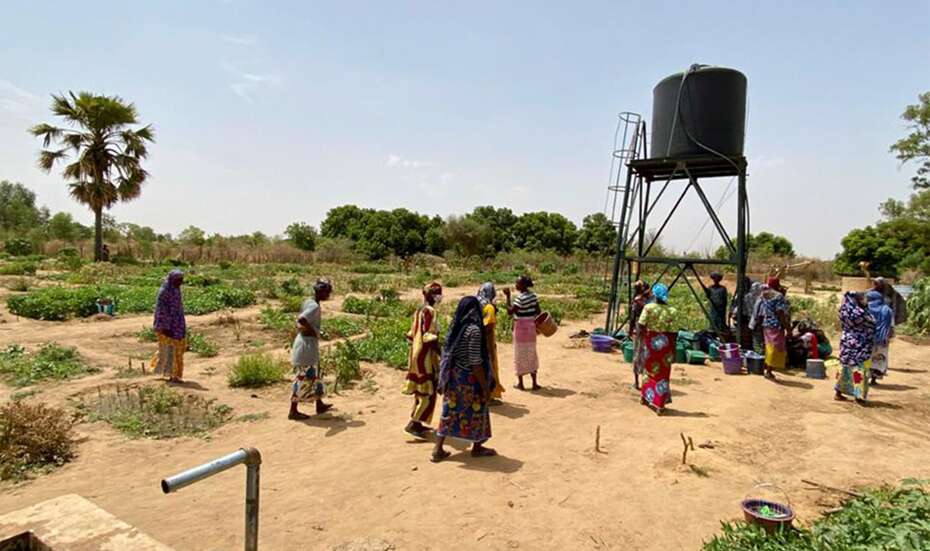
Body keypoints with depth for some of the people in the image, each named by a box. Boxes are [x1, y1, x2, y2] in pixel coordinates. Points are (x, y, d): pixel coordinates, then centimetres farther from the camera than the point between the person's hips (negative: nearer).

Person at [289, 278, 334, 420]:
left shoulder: (308, 302, 9)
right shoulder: (315, 306, -20)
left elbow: (299, 322, 17)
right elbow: (301, 319, -36)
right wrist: (315, 331, -23)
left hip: (303, 341, 10)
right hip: (308, 344, -10)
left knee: (315, 374, 19)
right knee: (304, 378, 0)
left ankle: (320, 405, 32)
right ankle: (293, 411, 10)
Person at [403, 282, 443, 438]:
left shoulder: (419, 310, 11)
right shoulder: (430, 311, -17)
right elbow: (429, 336, -23)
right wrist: (441, 354, -18)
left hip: (416, 353, 10)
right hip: (426, 355, -10)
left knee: (420, 390, 16)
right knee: (428, 392, -4)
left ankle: (416, 422, 23)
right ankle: (412, 424, -5)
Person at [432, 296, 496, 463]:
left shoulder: (454, 327, 2)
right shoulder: (474, 330, -20)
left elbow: (447, 356, 7)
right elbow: (476, 362, -20)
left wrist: (444, 380, 15)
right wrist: (485, 387, -14)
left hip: (453, 377, 6)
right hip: (469, 379, -6)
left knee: (449, 411, 13)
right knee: (476, 411, 13)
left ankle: (438, 450, 15)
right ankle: (477, 448, 28)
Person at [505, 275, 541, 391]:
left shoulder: (521, 298, -20)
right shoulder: (533, 295, 3)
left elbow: (510, 311, -22)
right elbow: (538, 311, 8)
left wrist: (508, 296, -19)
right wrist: (536, 322, 21)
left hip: (521, 328, -7)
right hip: (531, 327, 7)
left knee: (520, 355, 6)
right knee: (531, 355, 13)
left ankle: (520, 383, 15)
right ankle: (534, 383, 16)